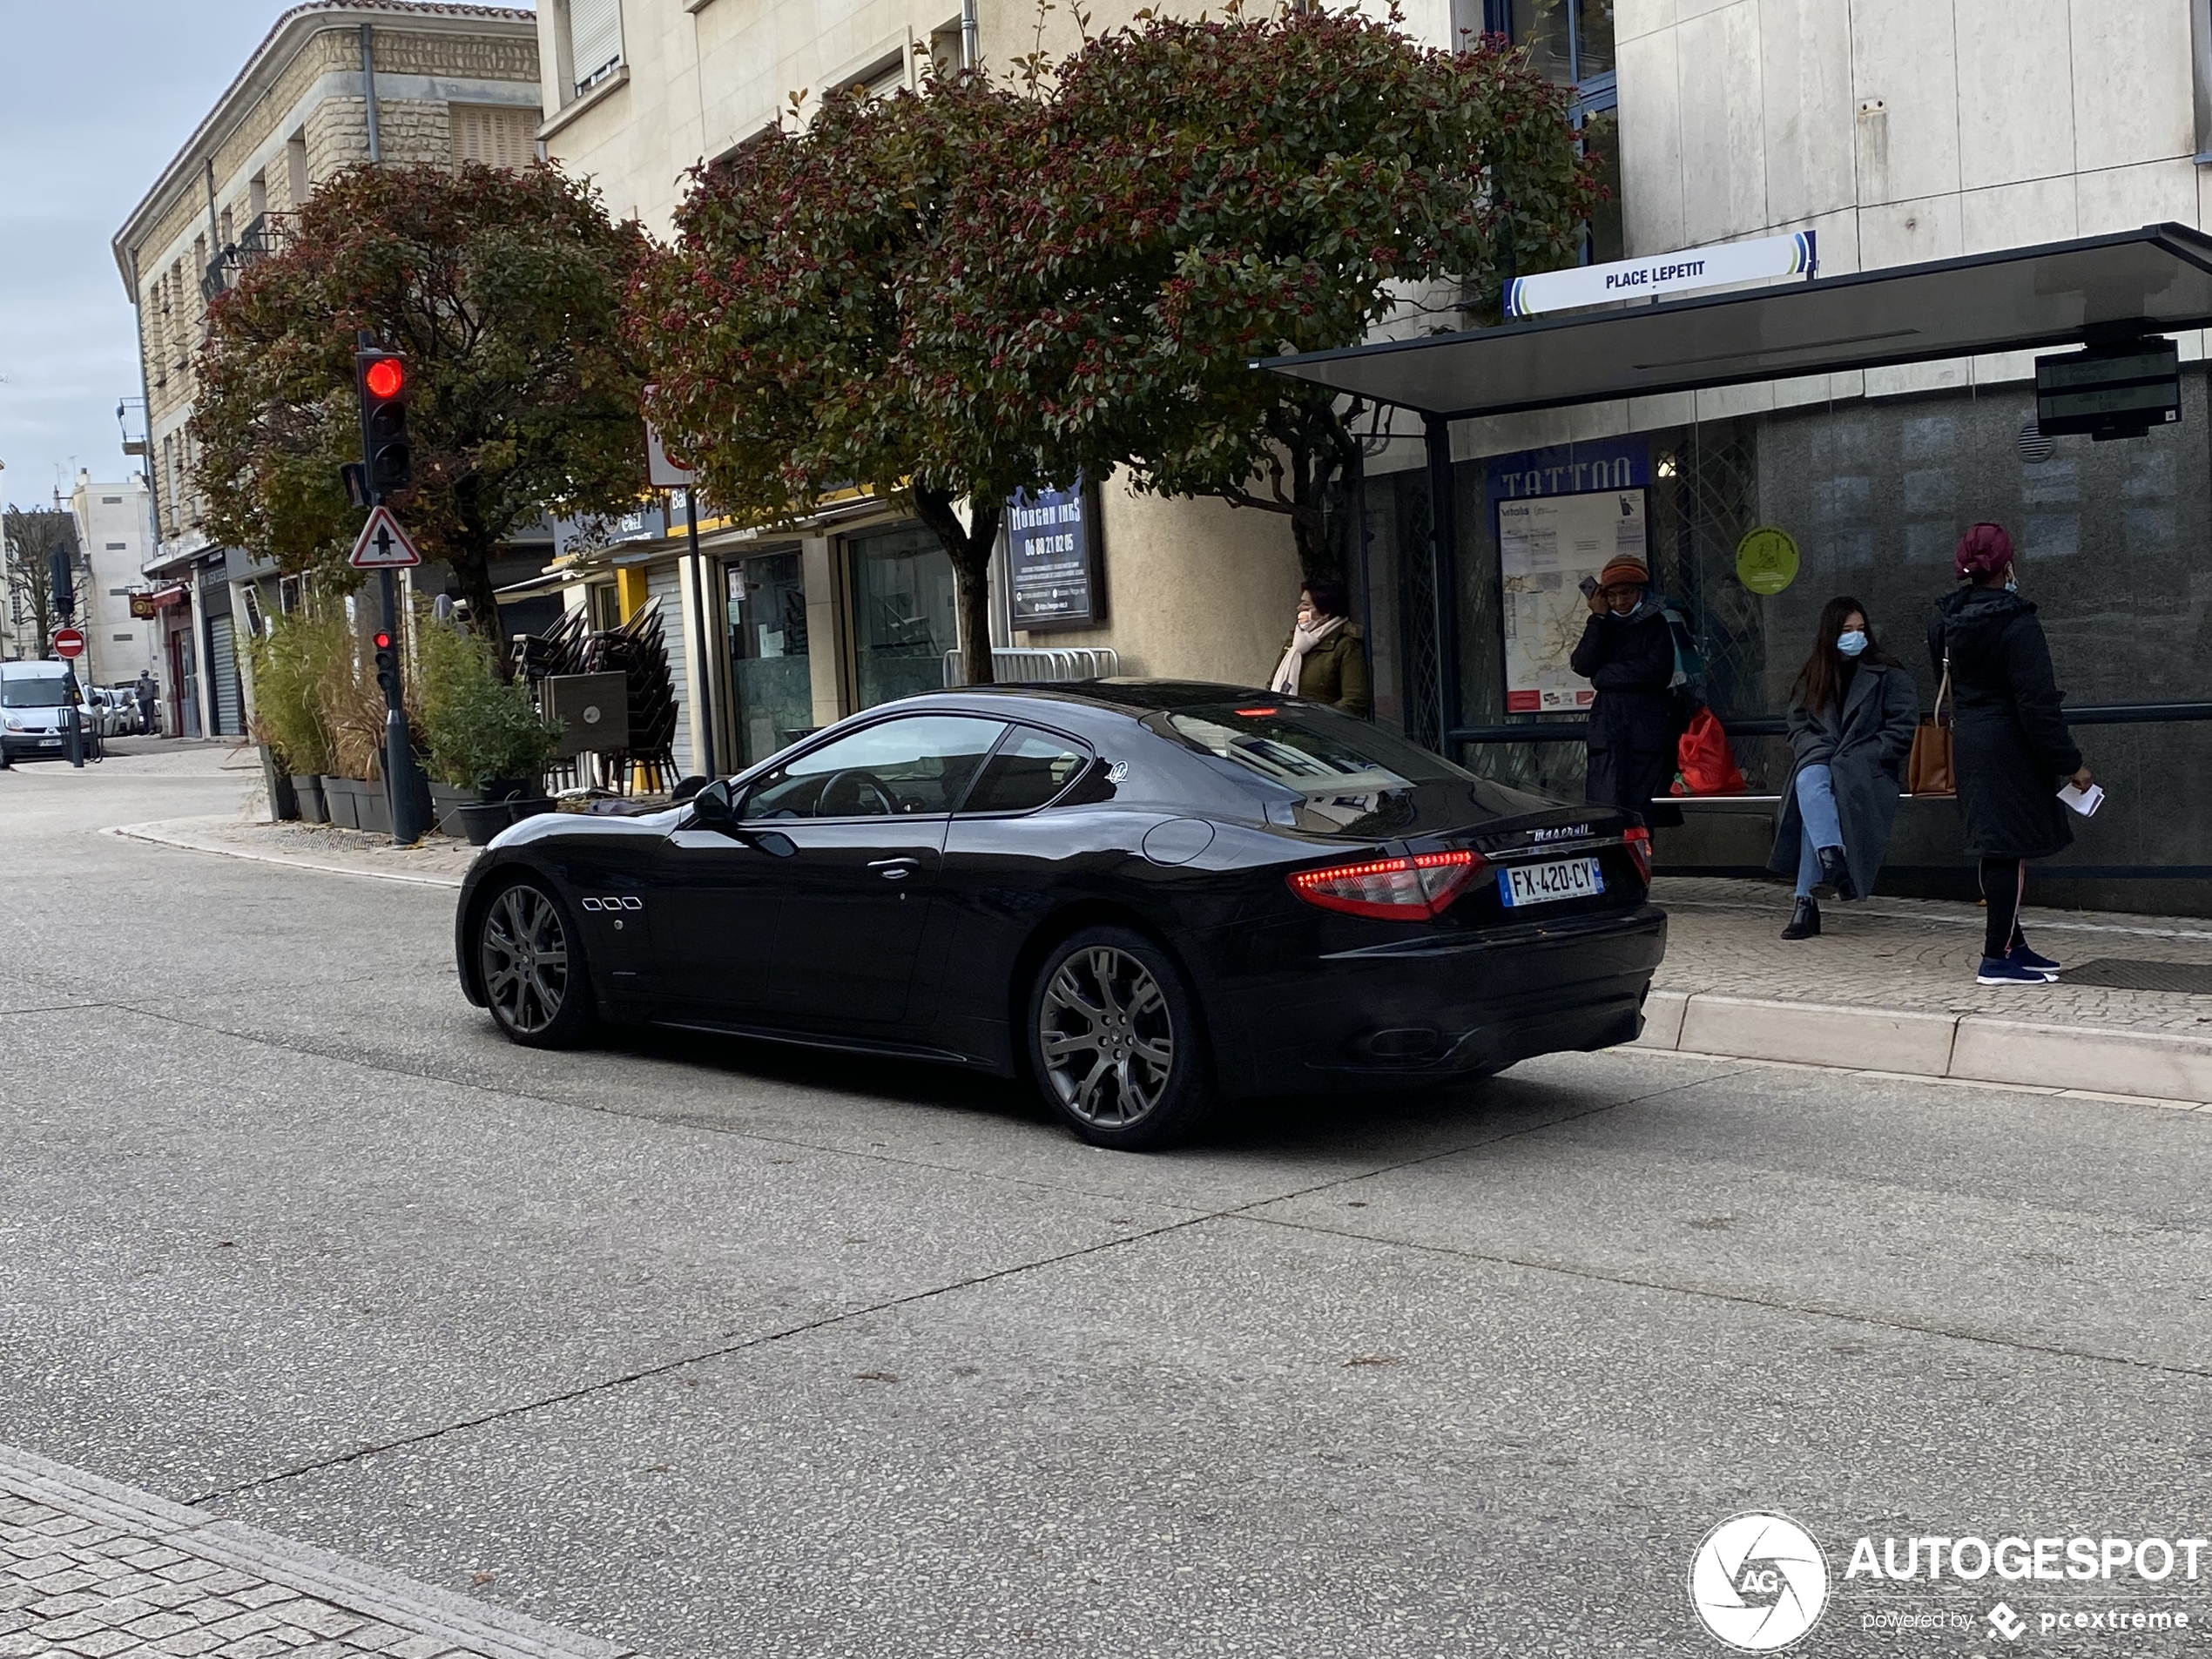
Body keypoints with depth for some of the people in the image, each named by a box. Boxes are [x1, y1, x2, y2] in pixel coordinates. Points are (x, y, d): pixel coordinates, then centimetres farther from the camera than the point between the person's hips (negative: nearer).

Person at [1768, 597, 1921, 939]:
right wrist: (1818, 750, -6)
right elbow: (1798, 726, 15)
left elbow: (1904, 727, -2)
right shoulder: (1812, 677, 18)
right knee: (1810, 780, -36)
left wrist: (1864, 757, -11)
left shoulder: (1888, 675, 6)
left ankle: (1806, 901, -38)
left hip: (1868, 771, -3)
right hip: (1821, 760, 3)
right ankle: (1832, 861, -55)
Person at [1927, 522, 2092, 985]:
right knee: (2010, 849, -5)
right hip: (2010, 749, -8)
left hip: (1968, 746, 8)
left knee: (1999, 851, 15)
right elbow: (2038, 703, -18)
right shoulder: (2016, 625, -17)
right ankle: (1997, 958, -5)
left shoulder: (1944, 621, 6)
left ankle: (2012, 945, 23)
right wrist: (2070, 763, -14)